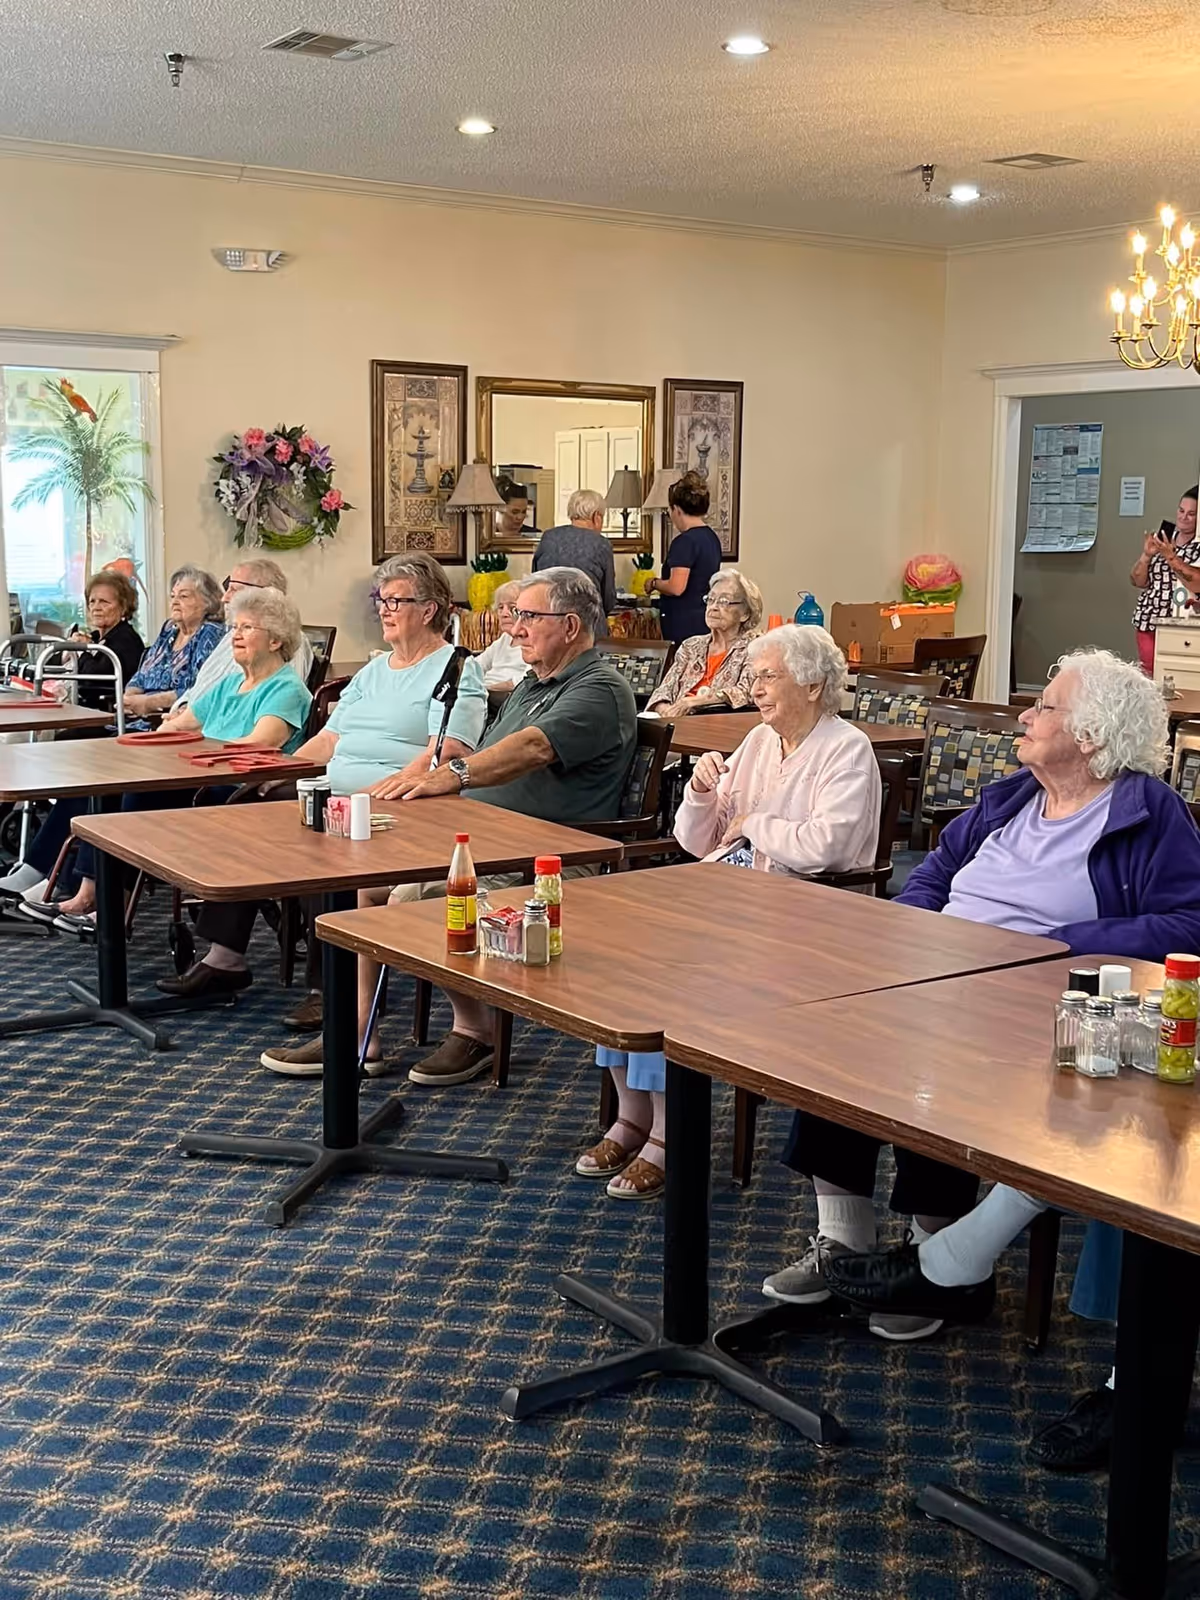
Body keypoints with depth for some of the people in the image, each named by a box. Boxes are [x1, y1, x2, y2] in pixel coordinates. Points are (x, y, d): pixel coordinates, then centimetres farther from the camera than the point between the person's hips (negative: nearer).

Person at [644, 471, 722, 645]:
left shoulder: (685, 541, -14)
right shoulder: (712, 538, 13)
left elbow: (676, 587, -21)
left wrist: (654, 583, -3)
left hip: (685, 625, -9)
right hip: (707, 622, 9)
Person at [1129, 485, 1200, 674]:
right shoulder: (1162, 539, 11)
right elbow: (1138, 582, 10)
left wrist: (1170, 556, -19)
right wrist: (1146, 555, -6)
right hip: (1148, 622, 4)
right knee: (1148, 679, 4)